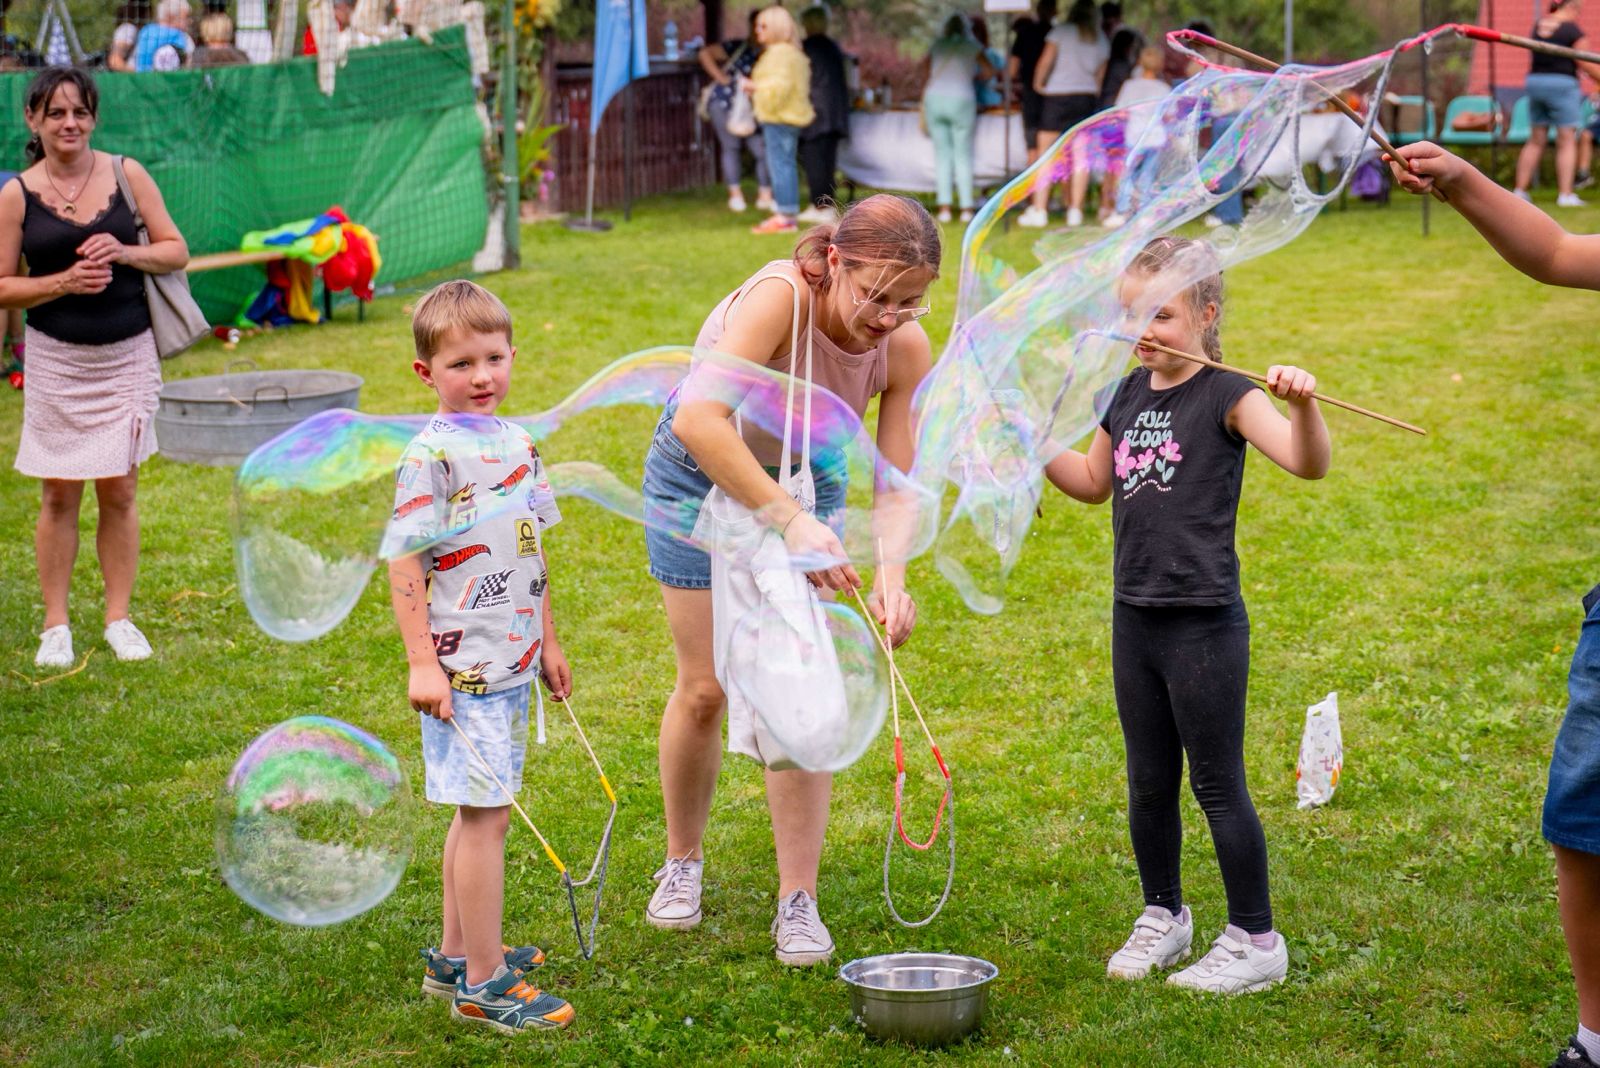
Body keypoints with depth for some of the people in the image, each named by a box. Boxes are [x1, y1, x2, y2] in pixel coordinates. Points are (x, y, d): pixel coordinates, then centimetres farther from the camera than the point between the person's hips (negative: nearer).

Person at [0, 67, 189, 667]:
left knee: (119, 491, 6)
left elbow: (176, 251, 4)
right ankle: (56, 625, 14)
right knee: (60, 494, 4)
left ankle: (119, 618, 17)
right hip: (56, 361, -1)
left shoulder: (126, 175, 1)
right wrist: (64, 282, -15)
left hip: (126, 356, 1)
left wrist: (125, 253, -14)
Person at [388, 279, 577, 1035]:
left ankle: (456, 957, 28)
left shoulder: (518, 444, 10)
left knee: (478, 813, 16)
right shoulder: (431, 455, -13)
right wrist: (421, 662, -17)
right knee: (483, 814, -5)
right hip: (461, 666, -8)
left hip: (511, 660, 8)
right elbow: (404, 563, -13)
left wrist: (547, 641, 22)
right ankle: (484, 983, 3)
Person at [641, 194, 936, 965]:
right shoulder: (780, 296, -36)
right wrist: (789, 521, -49)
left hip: (804, 482, 3)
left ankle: (798, 901, 5)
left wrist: (891, 571, -36)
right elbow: (699, 421, -45)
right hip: (700, 476, -3)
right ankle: (682, 860, 27)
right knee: (705, 688, 3)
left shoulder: (906, 348, -22)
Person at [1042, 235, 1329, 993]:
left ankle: (1255, 940, 13)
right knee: (1149, 782, 17)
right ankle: (1163, 916, 34)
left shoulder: (1226, 397, -11)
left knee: (1217, 784, 1)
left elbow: (1308, 464, -24)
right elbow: (1094, 483, 26)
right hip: (1134, 618, 7)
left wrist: (1302, 405, -42)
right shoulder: (1127, 396, 9)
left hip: (1205, 624, -7)